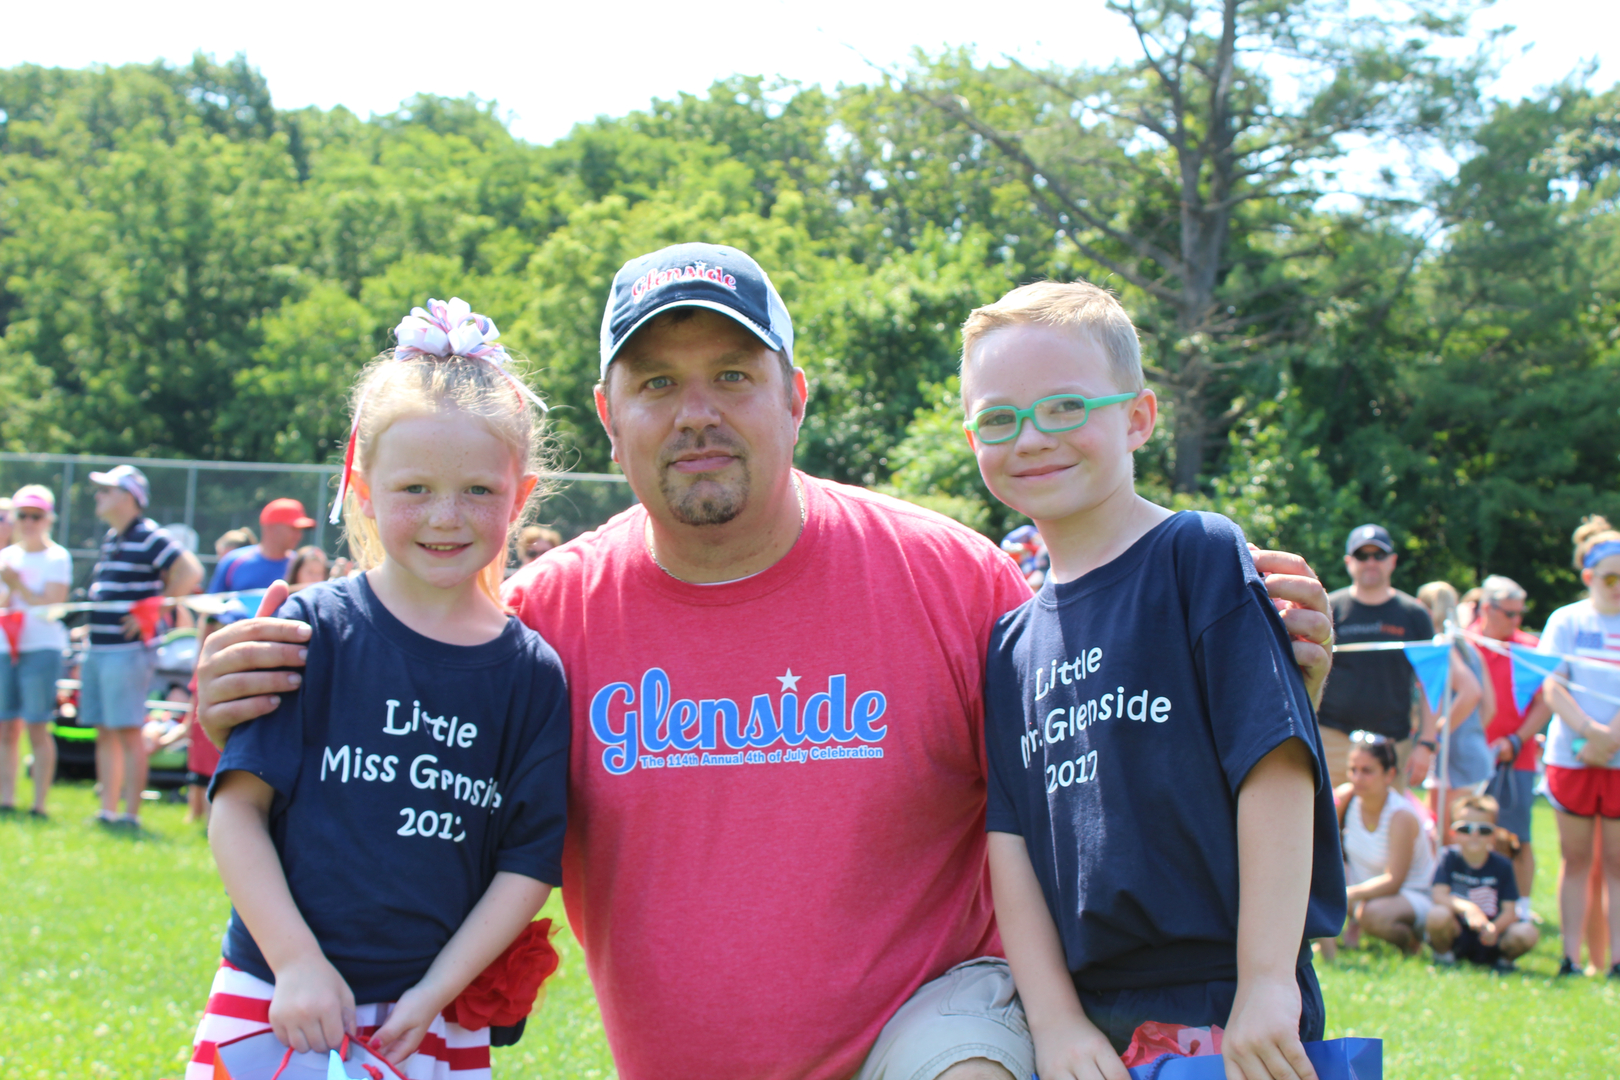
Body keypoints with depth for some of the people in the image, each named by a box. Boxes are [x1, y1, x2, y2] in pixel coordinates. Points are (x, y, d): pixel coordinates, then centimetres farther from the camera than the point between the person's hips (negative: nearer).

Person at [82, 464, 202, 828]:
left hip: (128, 650, -9)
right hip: (98, 648, 9)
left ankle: (131, 813, -3)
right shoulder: (110, 539, 17)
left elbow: (191, 572, -19)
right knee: (105, 733, 10)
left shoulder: (148, 537, -10)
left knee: (128, 731, -7)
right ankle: (107, 811, 15)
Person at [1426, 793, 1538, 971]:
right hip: (1457, 934, -1)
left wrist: (1494, 928, -29)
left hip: (1489, 941, 2)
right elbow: (1439, 896, -14)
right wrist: (1466, 907, -34)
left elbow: (1509, 911, -6)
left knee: (1528, 934, -26)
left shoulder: (1502, 866, 0)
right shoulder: (1450, 858, -2)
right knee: (1437, 915, -34)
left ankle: (1504, 960, 9)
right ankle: (1443, 954, -1)